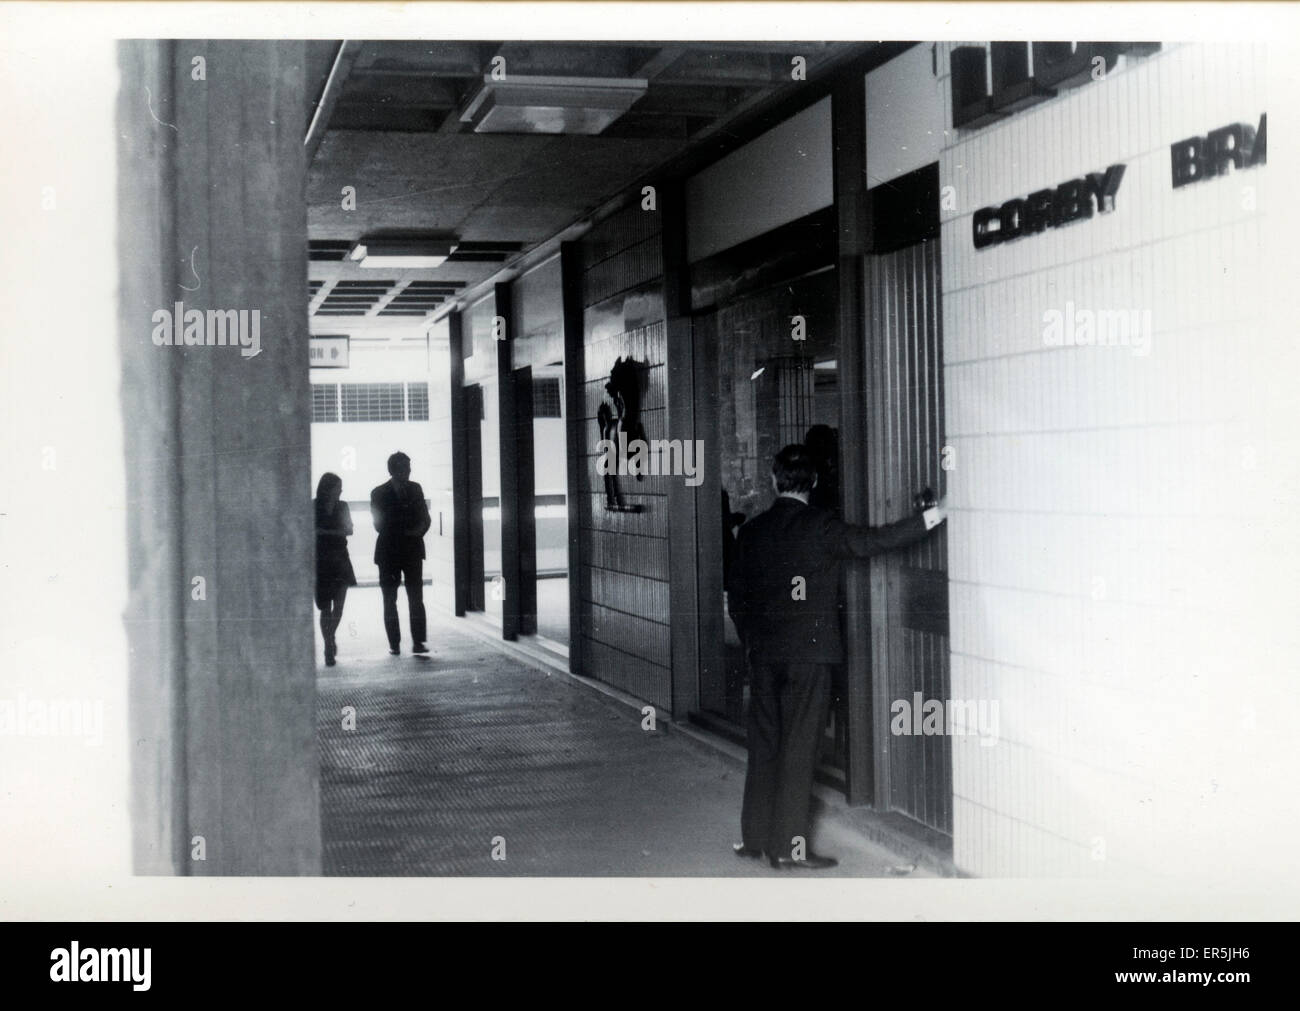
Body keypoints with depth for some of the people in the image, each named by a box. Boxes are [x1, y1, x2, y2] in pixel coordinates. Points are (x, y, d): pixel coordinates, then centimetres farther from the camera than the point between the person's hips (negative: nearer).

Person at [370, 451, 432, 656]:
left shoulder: (415, 489, 7)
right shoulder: (379, 493, -2)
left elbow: (425, 518, 11)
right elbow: (379, 525, -4)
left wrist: (419, 531, -10)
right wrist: (407, 532, -8)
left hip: (412, 550, 2)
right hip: (389, 552, -2)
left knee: (416, 598, -5)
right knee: (389, 600, 3)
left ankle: (418, 642, -3)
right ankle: (394, 643, 8)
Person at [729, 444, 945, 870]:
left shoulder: (752, 531, 6)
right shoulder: (819, 527, -9)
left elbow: (739, 598, 10)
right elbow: (868, 541, -22)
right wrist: (925, 521, -19)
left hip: (763, 655, 5)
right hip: (808, 654, -5)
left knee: (764, 745, 13)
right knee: (798, 748, -1)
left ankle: (754, 837, 19)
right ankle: (788, 846, 1)